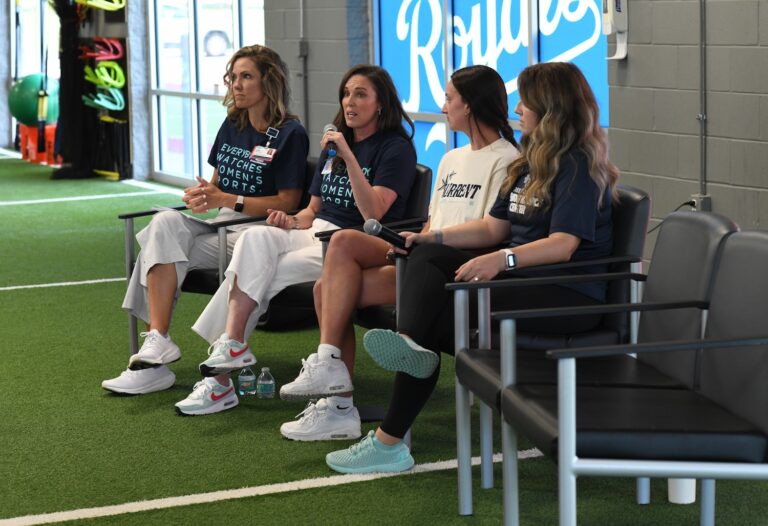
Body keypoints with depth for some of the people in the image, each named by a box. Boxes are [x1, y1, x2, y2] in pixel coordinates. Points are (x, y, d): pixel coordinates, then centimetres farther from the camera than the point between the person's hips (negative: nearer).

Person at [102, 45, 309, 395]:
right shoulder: (232, 126, 17)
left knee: (163, 247, -23)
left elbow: (288, 202, -10)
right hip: (222, 227, 7)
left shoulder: (290, 134, -6)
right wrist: (202, 194, -4)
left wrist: (225, 200, -16)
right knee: (165, 222, -24)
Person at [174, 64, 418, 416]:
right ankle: (230, 346, -34)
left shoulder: (396, 149, -3)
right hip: (316, 234, 6)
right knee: (256, 237, -27)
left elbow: (372, 212, -16)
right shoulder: (333, 144, 21)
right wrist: (292, 221, 2)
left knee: (256, 274, -25)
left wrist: (349, 157, -22)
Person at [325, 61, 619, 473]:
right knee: (426, 258, -12)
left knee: (441, 318, -24)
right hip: (523, 275, 9)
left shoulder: (578, 167, -11)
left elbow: (563, 244, -23)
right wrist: (432, 237, 6)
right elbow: (494, 227, 18)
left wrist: (501, 260, -35)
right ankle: (412, 344, -36)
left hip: (569, 294, -9)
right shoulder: (532, 164, 19)